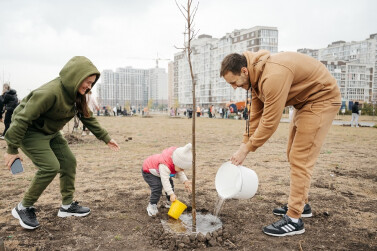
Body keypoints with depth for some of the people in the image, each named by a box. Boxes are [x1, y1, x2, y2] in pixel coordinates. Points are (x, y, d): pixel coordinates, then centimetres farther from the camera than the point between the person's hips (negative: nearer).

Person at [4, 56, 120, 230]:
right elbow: (22, 119, -28)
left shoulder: (76, 95, -6)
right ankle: (24, 208, 2)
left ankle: (67, 205, 16)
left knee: (69, 162, 3)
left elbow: (87, 118, 7)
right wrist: (12, 149, -23)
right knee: (50, 166, -19)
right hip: (30, 132, -8)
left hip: (50, 132, 9)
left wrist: (106, 138, 8)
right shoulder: (50, 92, -33)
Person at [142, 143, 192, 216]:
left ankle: (170, 202, 23)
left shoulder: (177, 164, -19)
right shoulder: (164, 166, -45)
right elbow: (165, 180, -45)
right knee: (157, 187, -25)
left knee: (170, 184, 6)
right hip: (148, 172, -8)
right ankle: (152, 206, -9)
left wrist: (185, 181, -21)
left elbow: (180, 173, -5)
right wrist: (171, 194, -45)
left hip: (158, 171, 8)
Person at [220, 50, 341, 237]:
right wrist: (244, 145, 0)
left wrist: (246, 149, -20)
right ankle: (300, 204, 27)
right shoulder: (256, 76, -2)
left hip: (322, 98, -10)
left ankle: (294, 219, -5)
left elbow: (270, 121, -30)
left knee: (300, 158, -12)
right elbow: (256, 116, 2)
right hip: (306, 101, 10)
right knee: (293, 154, 14)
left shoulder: (273, 75, -34)